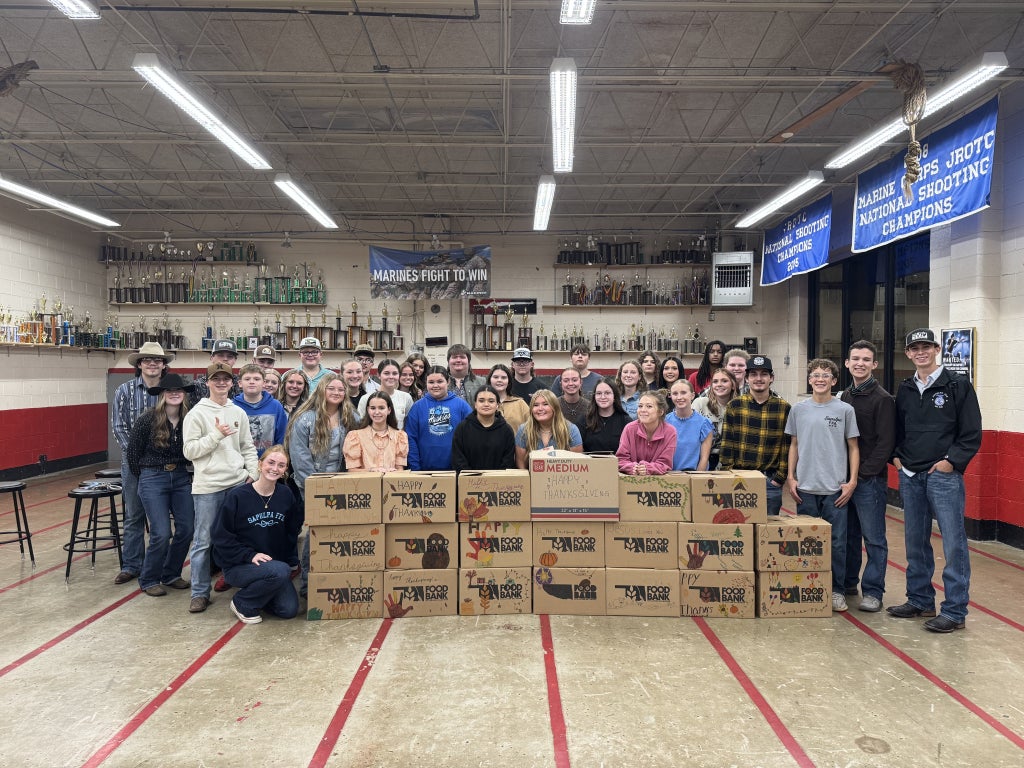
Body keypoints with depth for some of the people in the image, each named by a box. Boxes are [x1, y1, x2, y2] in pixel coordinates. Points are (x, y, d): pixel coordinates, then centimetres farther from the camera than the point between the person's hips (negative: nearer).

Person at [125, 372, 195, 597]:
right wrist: (145, 477, 7)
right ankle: (149, 580, 16)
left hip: (181, 477, 4)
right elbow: (132, 452, -1)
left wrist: (181, 473, 7)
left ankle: (171, 574, 25)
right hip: (153, 479, -4)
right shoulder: (148, 419, -11)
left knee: (187, 529, 4)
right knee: (161, 533, -7)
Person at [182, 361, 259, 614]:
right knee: (203, 541, 2)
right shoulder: (197, 414, -2)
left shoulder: (239, 413, 10)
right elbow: (189, 451, -8)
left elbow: (248, 447, 13)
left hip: (238, 483, 4)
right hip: (208, 486, -3)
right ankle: (200, 593, 13)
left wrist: (253, 472, 1)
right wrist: (216, 435, -15)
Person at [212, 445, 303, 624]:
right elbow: (222, 538, -11)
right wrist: (250, 555, -20)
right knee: (280, 571, -32)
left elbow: (292, 532, 10)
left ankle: (257, 592, 18)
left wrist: (290, 561, 6)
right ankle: (242, 603, -4)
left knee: (289, 610, -11)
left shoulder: (285, 494, -1)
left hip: (276, 562, 5)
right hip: (238, 565, -4)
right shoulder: (238, 496, -12)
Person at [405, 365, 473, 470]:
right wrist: (414, 467, -4)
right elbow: (411, 438, 2)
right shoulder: (418, 406, 4)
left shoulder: (461, 404, 1)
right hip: (426, 468, 0)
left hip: (455, 469, 0)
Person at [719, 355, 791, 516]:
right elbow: (727, 444, 1)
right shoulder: (735, 405, 2)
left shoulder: (784, 408, 3)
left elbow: (787, 446, 2)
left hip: (771, 481, 0)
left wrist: (780, 478, -4)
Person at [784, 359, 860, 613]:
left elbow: (853, 447, 4)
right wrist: (790, 477, 5)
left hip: (836, 488, -1)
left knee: (836, 541, 4)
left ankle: (836, 590, 18)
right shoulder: (799, 409, 5)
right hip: (805, 487, 2)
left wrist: (852, 481, -3)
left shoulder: (845, 410, 0)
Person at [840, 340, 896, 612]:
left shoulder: (883, 399, -8)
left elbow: (885, 443, -14)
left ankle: (872, 592, 10)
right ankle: (847, 582, 27)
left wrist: (862, 473, -17)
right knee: (847, 534, 15)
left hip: (870, 479, -6)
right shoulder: (844, 396, 13)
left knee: (874, 538, 2)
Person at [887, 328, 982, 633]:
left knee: (953, 543, -2)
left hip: (944, 475, -5)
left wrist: (952, 461, -13)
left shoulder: (958, 385, -3)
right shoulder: (905, 389, 12)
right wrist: (896, 456, 5)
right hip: (909, 476, 5)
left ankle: (955, 612, 6)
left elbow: (972, 433, -5)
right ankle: (920, 600, 25)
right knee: (915, 542, 12)